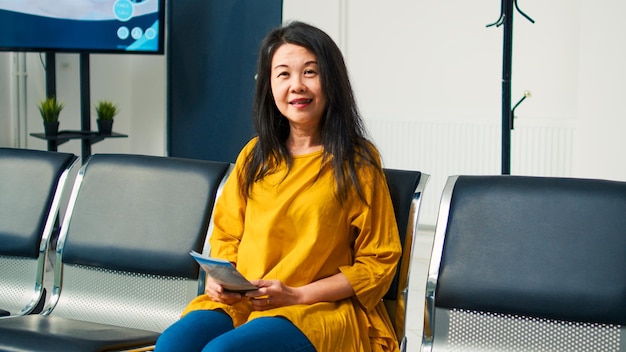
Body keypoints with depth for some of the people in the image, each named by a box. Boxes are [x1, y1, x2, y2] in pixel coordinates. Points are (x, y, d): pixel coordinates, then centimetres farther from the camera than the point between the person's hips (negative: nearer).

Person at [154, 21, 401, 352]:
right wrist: (218, 277, -2)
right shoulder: (254, 156, 14)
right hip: (240, 301, 5)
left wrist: (297, 295, -11)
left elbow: (376, 262, 0)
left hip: (323, 308, -4)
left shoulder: (357, 163, 0)